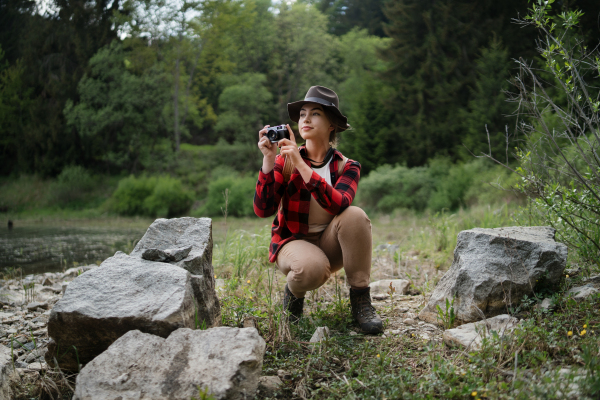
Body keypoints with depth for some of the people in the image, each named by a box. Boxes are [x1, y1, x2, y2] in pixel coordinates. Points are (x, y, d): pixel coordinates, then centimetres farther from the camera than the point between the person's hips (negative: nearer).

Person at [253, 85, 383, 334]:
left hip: (329, 244, 2)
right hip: (292, 241, -2)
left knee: (355, 215, -29)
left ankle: (361, 301, -18)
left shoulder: (346, 167, -3)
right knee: (312, 267, -37)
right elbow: (262, 210, -15)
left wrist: (301, 164, -32)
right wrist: (268, 160, -24)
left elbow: (339, 205, -26)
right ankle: (294, 291, 1)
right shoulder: (285, 160, -4)